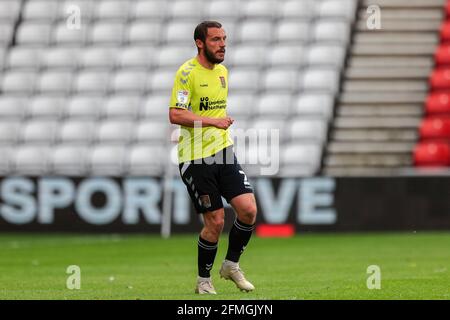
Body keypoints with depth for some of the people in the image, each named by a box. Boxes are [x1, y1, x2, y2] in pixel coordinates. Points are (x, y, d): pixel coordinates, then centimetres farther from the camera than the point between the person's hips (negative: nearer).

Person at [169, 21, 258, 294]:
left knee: (249, 210, -7)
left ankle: (232, 265, 15)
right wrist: (213, 121, -24)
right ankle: (204, 280, 14)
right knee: (215, 221, -6)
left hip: (223, 152, 6)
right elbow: (175, 115, -21)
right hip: (195, 158, -6)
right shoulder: (187, 72, -12)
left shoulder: (222, 71, 12)